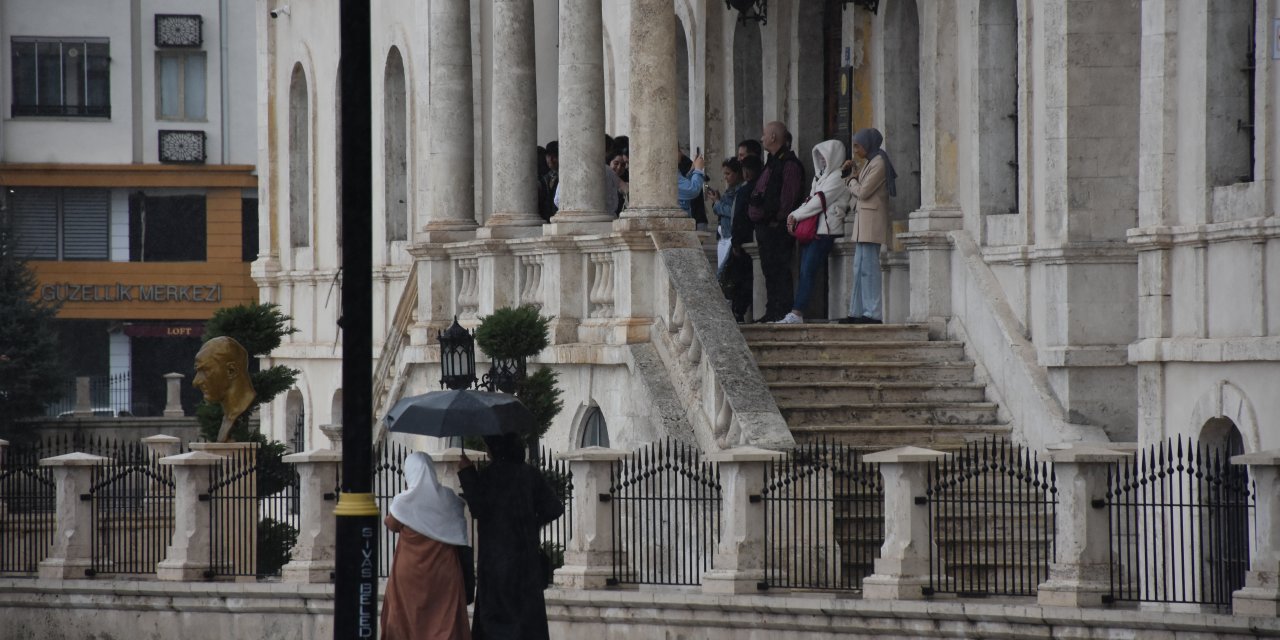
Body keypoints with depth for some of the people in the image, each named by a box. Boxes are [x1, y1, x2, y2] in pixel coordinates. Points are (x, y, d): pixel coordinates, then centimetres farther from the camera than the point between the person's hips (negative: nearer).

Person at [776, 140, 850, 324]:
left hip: (826, 230, -9)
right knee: (804, 272, -1)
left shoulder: (838, 177, -4)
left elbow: (820, 200, -10)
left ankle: (797, 313, -21)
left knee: (807, 271, -16)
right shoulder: (821, 175, 24)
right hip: (812, 229, 9)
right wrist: (795, 216, 2)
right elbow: (811, 199, 20)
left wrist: (796, 215, -5)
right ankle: (796, 313, -7)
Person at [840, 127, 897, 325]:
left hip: (871, 221, -10)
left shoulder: (878, 164, -11)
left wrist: (852, 181, 2)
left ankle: (873, 314, -12)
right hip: (862, 221, 10)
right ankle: (858, 312, 14)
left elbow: (863, 191, -15)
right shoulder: (869, 163, 20)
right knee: (860, 269, 11)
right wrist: (853, 179, 4)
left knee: (868, 268, -11)